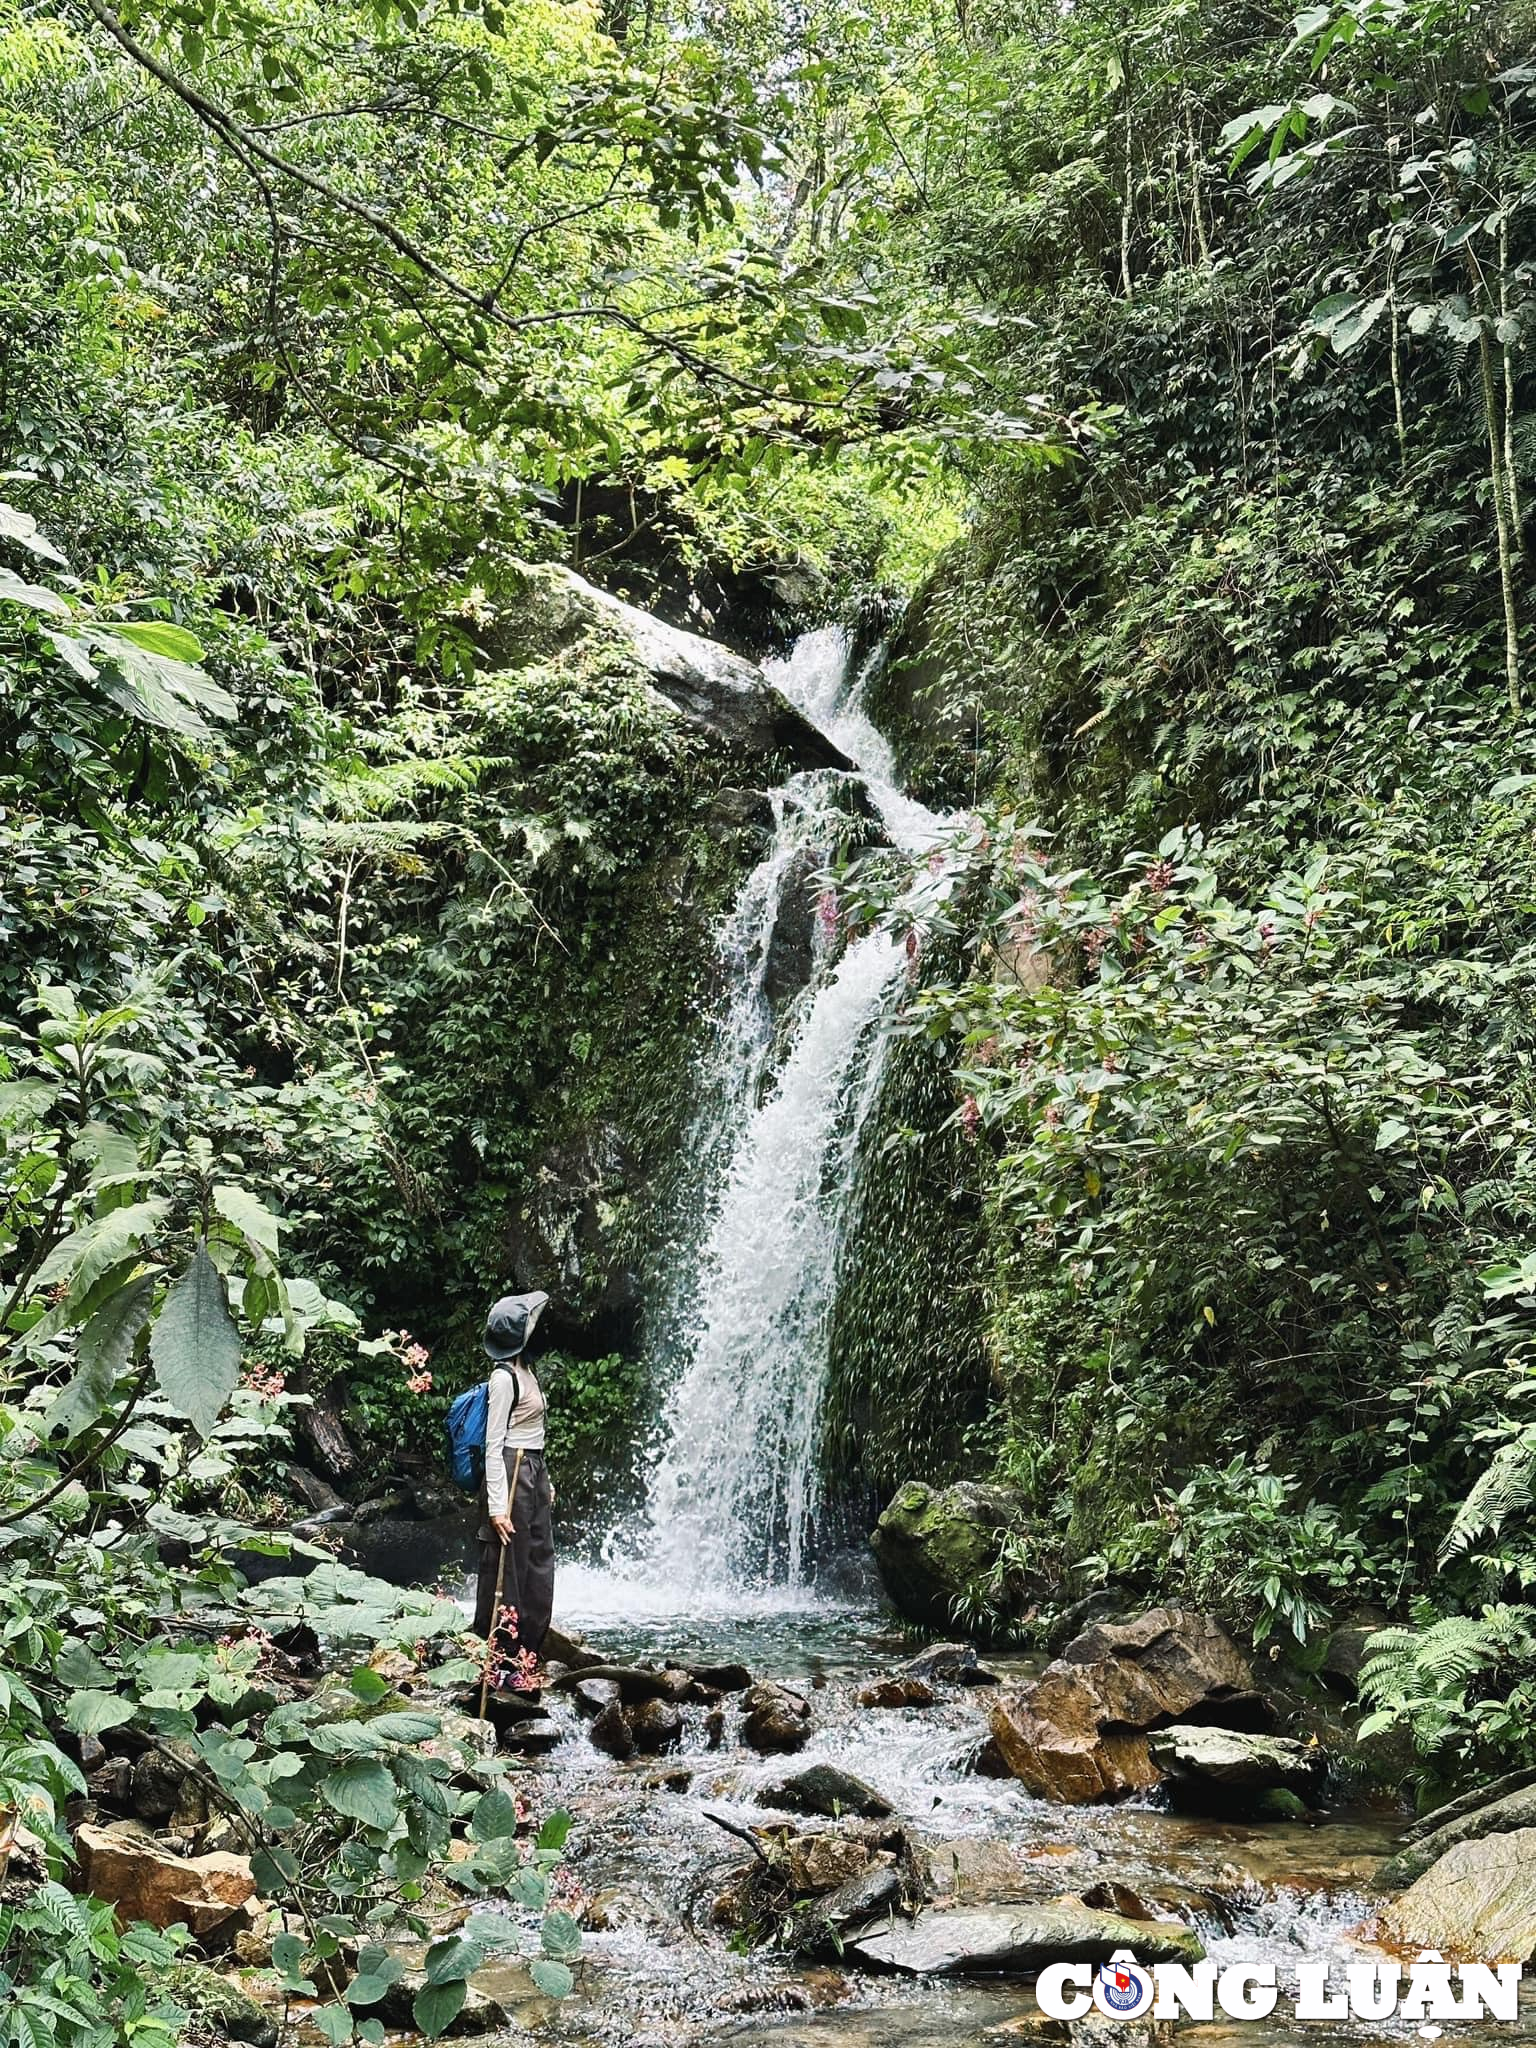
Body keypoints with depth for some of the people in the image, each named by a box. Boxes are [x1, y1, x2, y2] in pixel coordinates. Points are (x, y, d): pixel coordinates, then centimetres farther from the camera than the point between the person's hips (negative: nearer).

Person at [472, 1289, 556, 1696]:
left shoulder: (525, 1370, 13)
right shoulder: (504, 1377, -15)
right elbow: (493, 1444, -17)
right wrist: (497, 1505, -20)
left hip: (534, 1473, 10)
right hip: (511, 1474, -10)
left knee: (538, 1569, 12)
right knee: (507, 1572, -2)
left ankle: (524, 1658, 21)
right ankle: (499, 1664, 5)